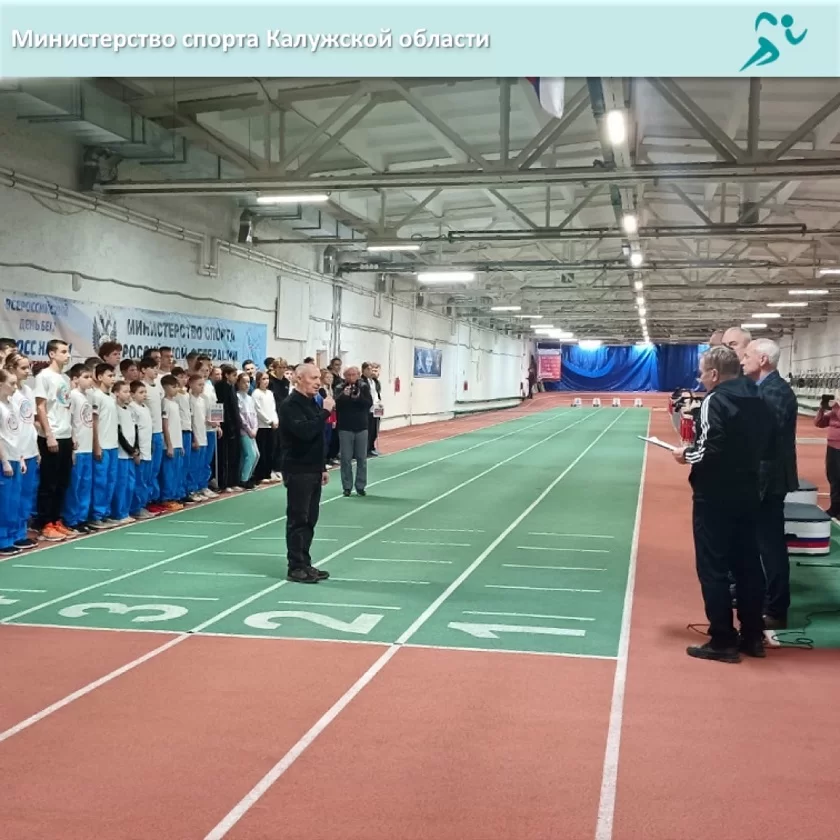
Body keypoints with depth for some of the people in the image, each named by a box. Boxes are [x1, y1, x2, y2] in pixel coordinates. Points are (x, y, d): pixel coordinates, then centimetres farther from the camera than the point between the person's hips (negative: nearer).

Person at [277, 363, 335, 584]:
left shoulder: (311, 403, 15)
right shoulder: (290, 405, -14)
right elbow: (305, 432, -29)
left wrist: (322, 467, 19)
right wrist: (325, 412, -22)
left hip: (313, 470, 9)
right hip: (297, 471, -9)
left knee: (310, 519, 12)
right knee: (297, 520, -4)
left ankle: (305, 564, 19)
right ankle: (296, 567, 2)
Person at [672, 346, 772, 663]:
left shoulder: (715, 402, -16)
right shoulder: (758, 401, 8)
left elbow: (709, 452, -23)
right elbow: (763, 446, 15)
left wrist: (686, 454, -5)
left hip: (715, 497, -8)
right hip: (747, 493, 8)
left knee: (713, 568, 1)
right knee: (748, 564, 14)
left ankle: (723, 641, 6)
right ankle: (753, 636, 22)